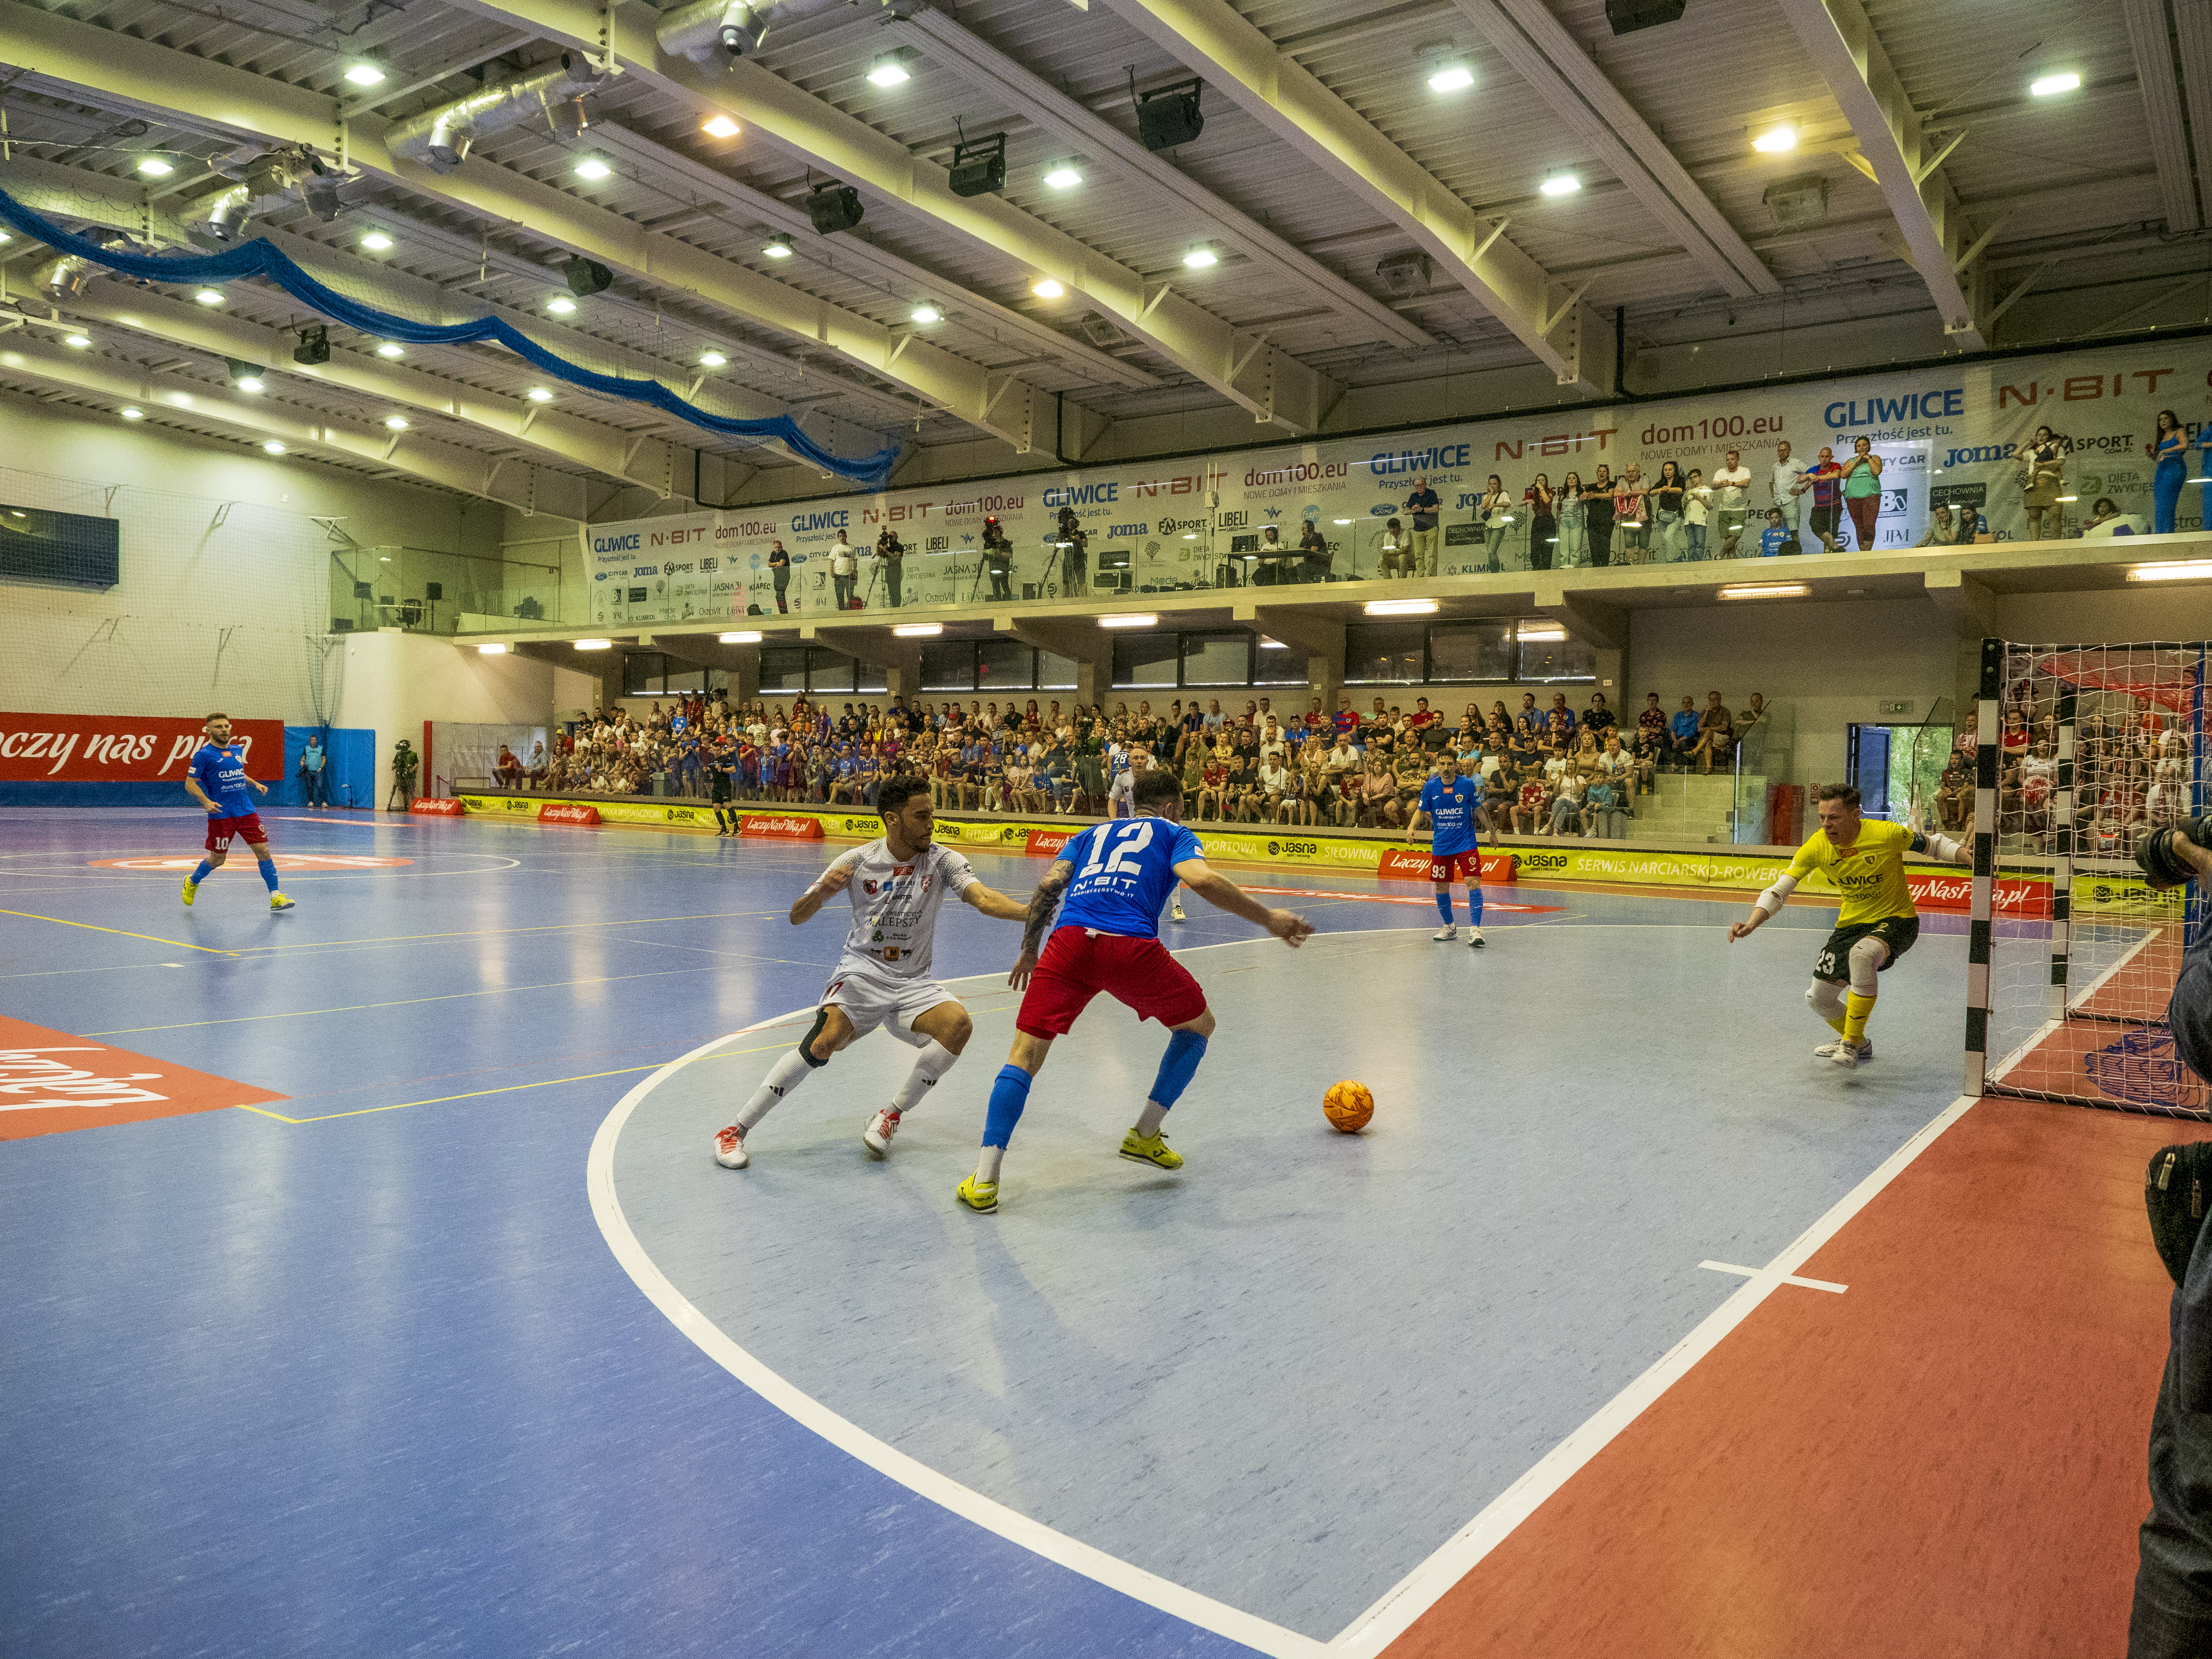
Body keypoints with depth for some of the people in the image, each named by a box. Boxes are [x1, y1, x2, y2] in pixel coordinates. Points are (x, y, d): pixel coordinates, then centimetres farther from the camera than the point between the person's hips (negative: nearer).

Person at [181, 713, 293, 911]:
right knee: (217, 860, 5)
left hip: (246, 811, 5)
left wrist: (255, 784, 12)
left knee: (263, 850, -5)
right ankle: (192, 882, 35)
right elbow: (190, 783, -7)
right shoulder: (204, 754, -6)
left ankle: (275, 897, -4)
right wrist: (207, 802, -21)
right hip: (220, 815, -5)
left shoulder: (237, 750, 12)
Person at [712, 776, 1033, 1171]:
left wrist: (1032, 912, -38)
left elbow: (985, 899, -19)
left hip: (913, 982, 2)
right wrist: (820, 893, -26)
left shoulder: (941, 861, -4)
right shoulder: (859, 860, -6)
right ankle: (735, 1131, -14)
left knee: (958, 1026, -26)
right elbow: (796, 918, -3)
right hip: (861, 971, -2)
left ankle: (891, 1116, -5)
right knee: (826, 1040, -29)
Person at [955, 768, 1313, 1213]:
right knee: (1198, 1026, 23)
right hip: (1131, 946, -3)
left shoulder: (1094, 834, 33)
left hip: (1069, 940, 3)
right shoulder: (1173, 834, 23)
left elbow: (1048, 887, 18)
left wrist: (1028, 951, 27)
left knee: (1024, 1056, 6)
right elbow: (1201, 880, 1)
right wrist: (1268, 918, 5)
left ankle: (985, 1180, -7)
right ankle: (1145, 1135, 26)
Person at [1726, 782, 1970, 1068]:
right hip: (1851, 924, 5)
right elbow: (1779, 889, -12)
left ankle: (1851, 1044, -23)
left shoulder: (1887, 834, -22)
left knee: (1861, 954, -38)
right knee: (1819, 998, 6)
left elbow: (1934, 844, -4)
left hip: (1896, 920, -5)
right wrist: (1751, 924, -25)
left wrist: (1966, 854, -22)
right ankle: (1858, 1043, 38)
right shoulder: (1817, 846, -12)